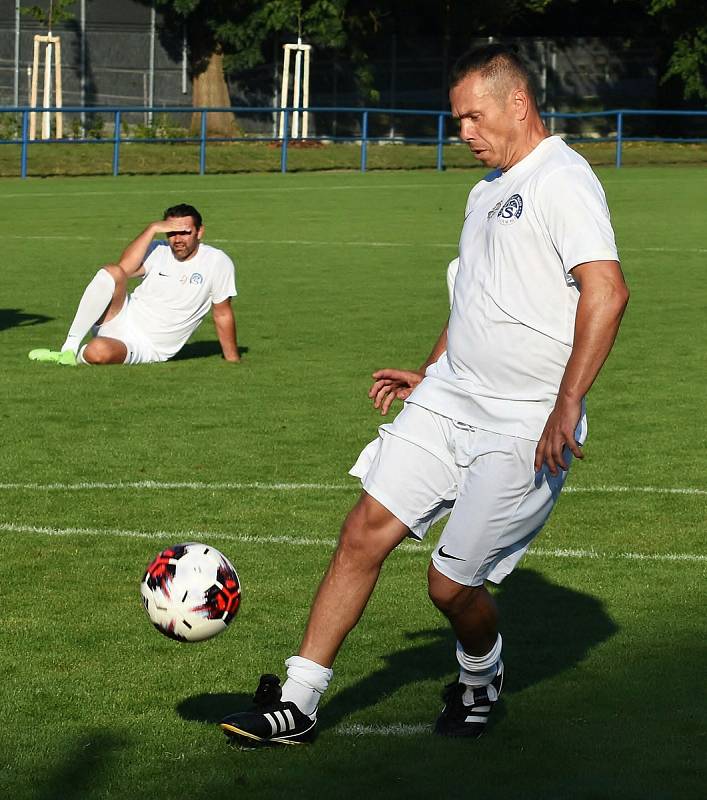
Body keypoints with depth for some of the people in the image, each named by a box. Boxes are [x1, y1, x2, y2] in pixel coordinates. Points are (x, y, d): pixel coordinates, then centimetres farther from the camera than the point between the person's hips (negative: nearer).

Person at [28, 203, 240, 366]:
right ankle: (69, 347, -22)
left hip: (146, 349, -3)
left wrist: (233, 361, 7)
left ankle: (77, 357, 2)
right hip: (123, 322, 3)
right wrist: (152, 229, -20)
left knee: (98, 352, -36)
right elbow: (124, 268, -18)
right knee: (111, 273, -27)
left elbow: (223, 314, 4)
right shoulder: (158, 251, 2)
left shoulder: (217, 262, -4)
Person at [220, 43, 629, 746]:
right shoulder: (487, 191, 16)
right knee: (365, 531, -2)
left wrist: (566, 404, -30)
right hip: (448, 400, 9)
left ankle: (479, 681, 31)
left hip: (524, 427, -8)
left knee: (451, 584, -3)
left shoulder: (561, 181, -15)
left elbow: (606, 291, -26)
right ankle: (296, 704, 2)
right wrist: (429, 374, 28)